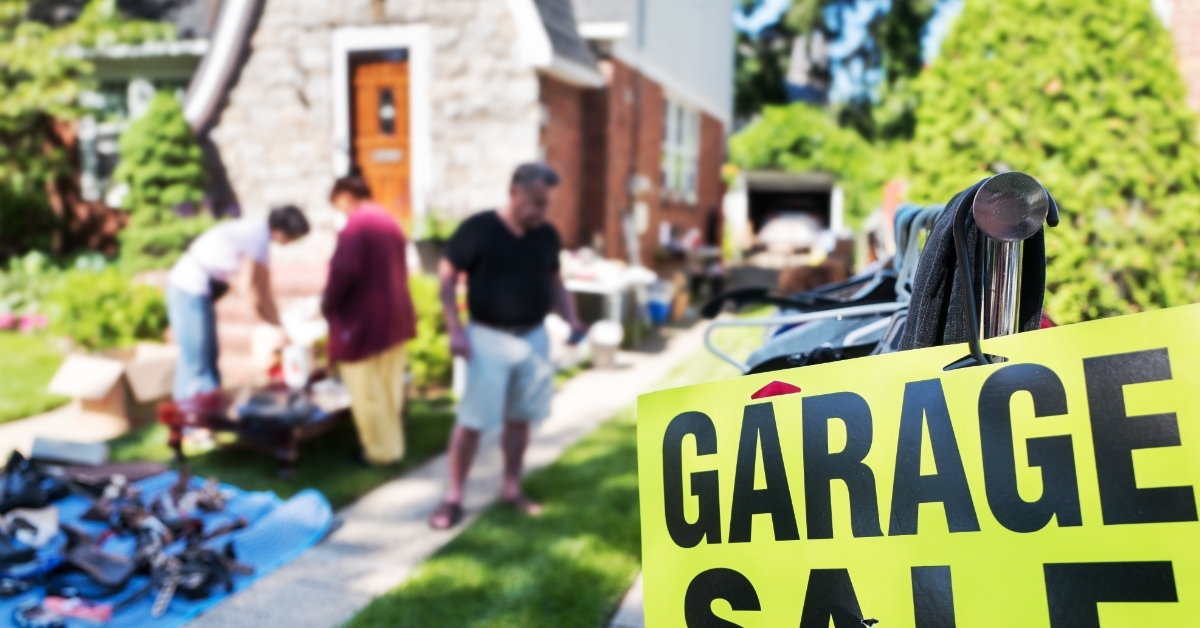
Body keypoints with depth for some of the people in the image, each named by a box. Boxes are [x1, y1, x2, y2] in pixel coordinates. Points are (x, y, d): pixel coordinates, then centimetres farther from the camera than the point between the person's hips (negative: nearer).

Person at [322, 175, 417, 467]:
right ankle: (393, 445, 27)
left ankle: (380, 452, 12)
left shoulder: (356, 224, -16)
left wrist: (328, 305, -9)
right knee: (390, 387, 17)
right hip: (396, 318, 9)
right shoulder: (390, 221, 13)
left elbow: (343, 271, -25)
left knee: (367, 392, 3)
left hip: (363, 322, -9)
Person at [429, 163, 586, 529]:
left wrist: (572, 320, -2)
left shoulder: (547, 235, 4)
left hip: (534, 338, 5)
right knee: (472, 421, -1)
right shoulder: (478, 229, -11)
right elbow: (447, 276, -7)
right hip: (489, 338, -5)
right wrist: (455, 330, -14)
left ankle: (511, 490, 27)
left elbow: (555, 282, 14)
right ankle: (454, 498, 11)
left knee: (520, 418, 13)